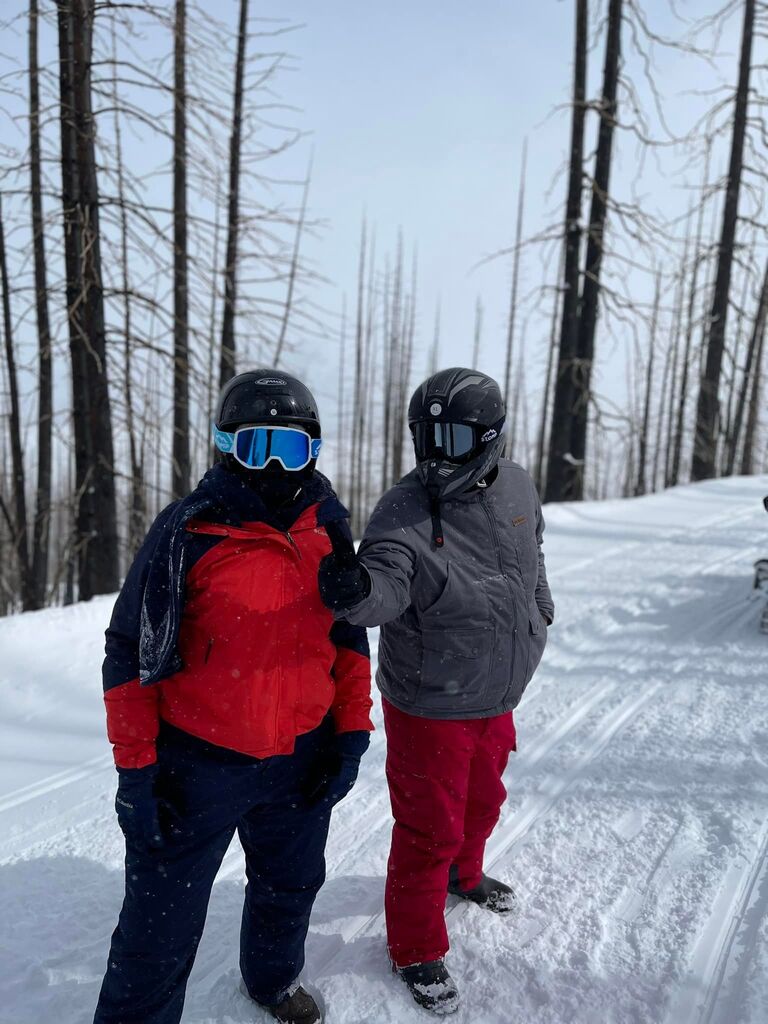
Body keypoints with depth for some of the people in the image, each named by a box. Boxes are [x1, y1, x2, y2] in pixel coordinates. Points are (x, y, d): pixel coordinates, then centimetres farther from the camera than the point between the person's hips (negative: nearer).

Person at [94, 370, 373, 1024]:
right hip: (197, 764, -4)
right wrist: (136, 768, -11)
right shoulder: (187, 533, -16)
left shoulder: (329, 532, -2)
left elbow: (348, 636, 8)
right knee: (162, 922, 9)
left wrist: (352, 731, 2)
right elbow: (131, 651, -11)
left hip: (301, 761, 5)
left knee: (290, 887, 26)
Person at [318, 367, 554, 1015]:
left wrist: (541, 610, 26)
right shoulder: (404, 513, -24)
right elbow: (386, 583, -39)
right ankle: (416, 949, 34)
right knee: (430, 829, 8)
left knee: (482, 799, 28)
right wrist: (354, 590, -62)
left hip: (498, 698, 6)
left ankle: (462, 875, 59)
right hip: (430, 709, -6)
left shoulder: (516, 488, -7)